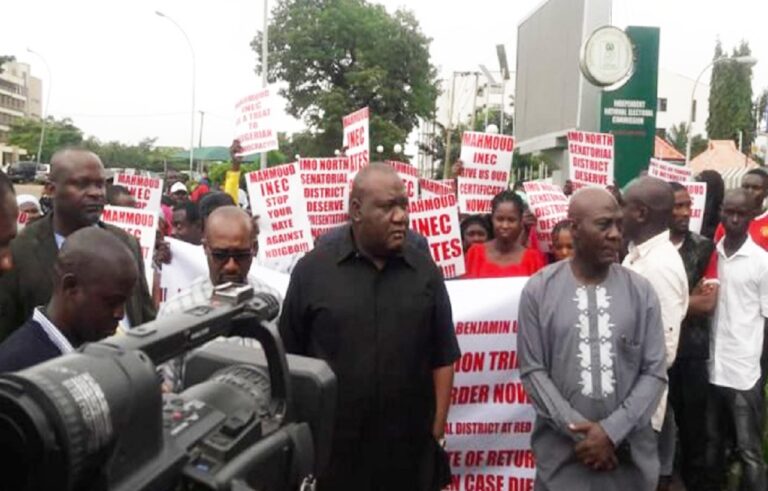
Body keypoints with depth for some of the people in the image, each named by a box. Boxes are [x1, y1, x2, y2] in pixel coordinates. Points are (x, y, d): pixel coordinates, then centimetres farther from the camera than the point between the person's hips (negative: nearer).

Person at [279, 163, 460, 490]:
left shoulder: (425, 272, 2)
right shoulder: (312, 270, -3)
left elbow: (442, 358, 5)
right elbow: (289, 358, 1)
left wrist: (438, 429, 2)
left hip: (409, 451, 2)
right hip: (329, 449, -1)